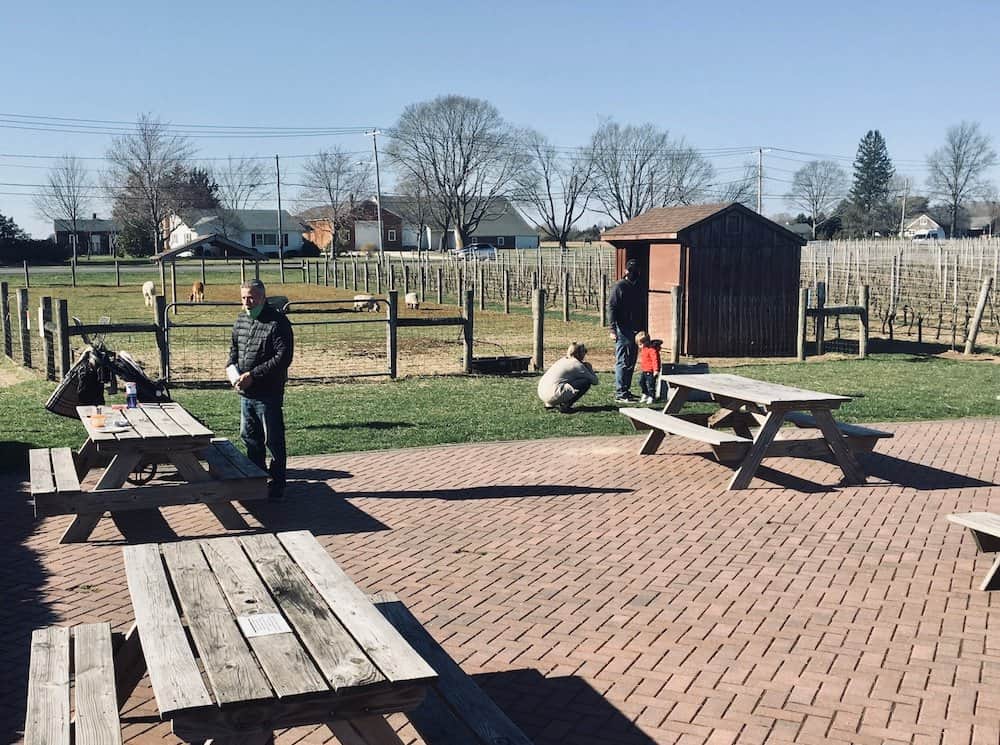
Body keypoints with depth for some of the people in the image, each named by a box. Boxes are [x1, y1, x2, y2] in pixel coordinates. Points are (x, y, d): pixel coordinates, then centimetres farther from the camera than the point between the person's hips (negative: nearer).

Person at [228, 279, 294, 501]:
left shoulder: (277, 322, -14)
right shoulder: (241, 320, 10)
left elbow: (283, 357, -20)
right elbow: (234, 348, 23)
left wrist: (253, 375, -21)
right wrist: (233, 369, 2)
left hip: (269, 393, -8)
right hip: (245, 392, 8)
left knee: (273, 441, 0)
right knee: (250, 438, 17)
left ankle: (277, 485, 9)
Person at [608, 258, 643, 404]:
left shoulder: (638, 288, 15)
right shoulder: (619, 286, -7)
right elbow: (611, 308, -10)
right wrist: (613, 329, -17)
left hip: (635, 330, 7)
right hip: (623, 330, -7)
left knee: (631, 362, 11)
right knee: (622, 362, -8)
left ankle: (625, 390, 19)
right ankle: (620, 394, -7)